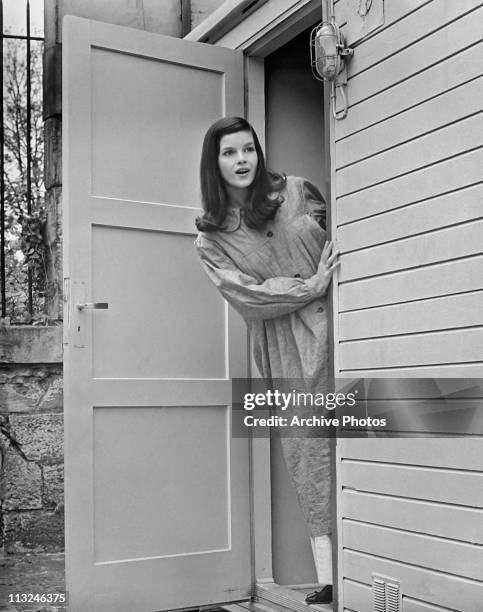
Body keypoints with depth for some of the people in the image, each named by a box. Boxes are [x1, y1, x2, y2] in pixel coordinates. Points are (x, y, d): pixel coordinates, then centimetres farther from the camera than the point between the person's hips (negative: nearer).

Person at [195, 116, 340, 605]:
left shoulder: (296, 192, 10)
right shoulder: (210, 239, 8)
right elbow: (247, 295, -4)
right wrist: (311, 285, -13)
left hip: (332, 325, 1)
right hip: (284, 349, 0)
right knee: (305, 447, -2)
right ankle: (329, 577, 4)